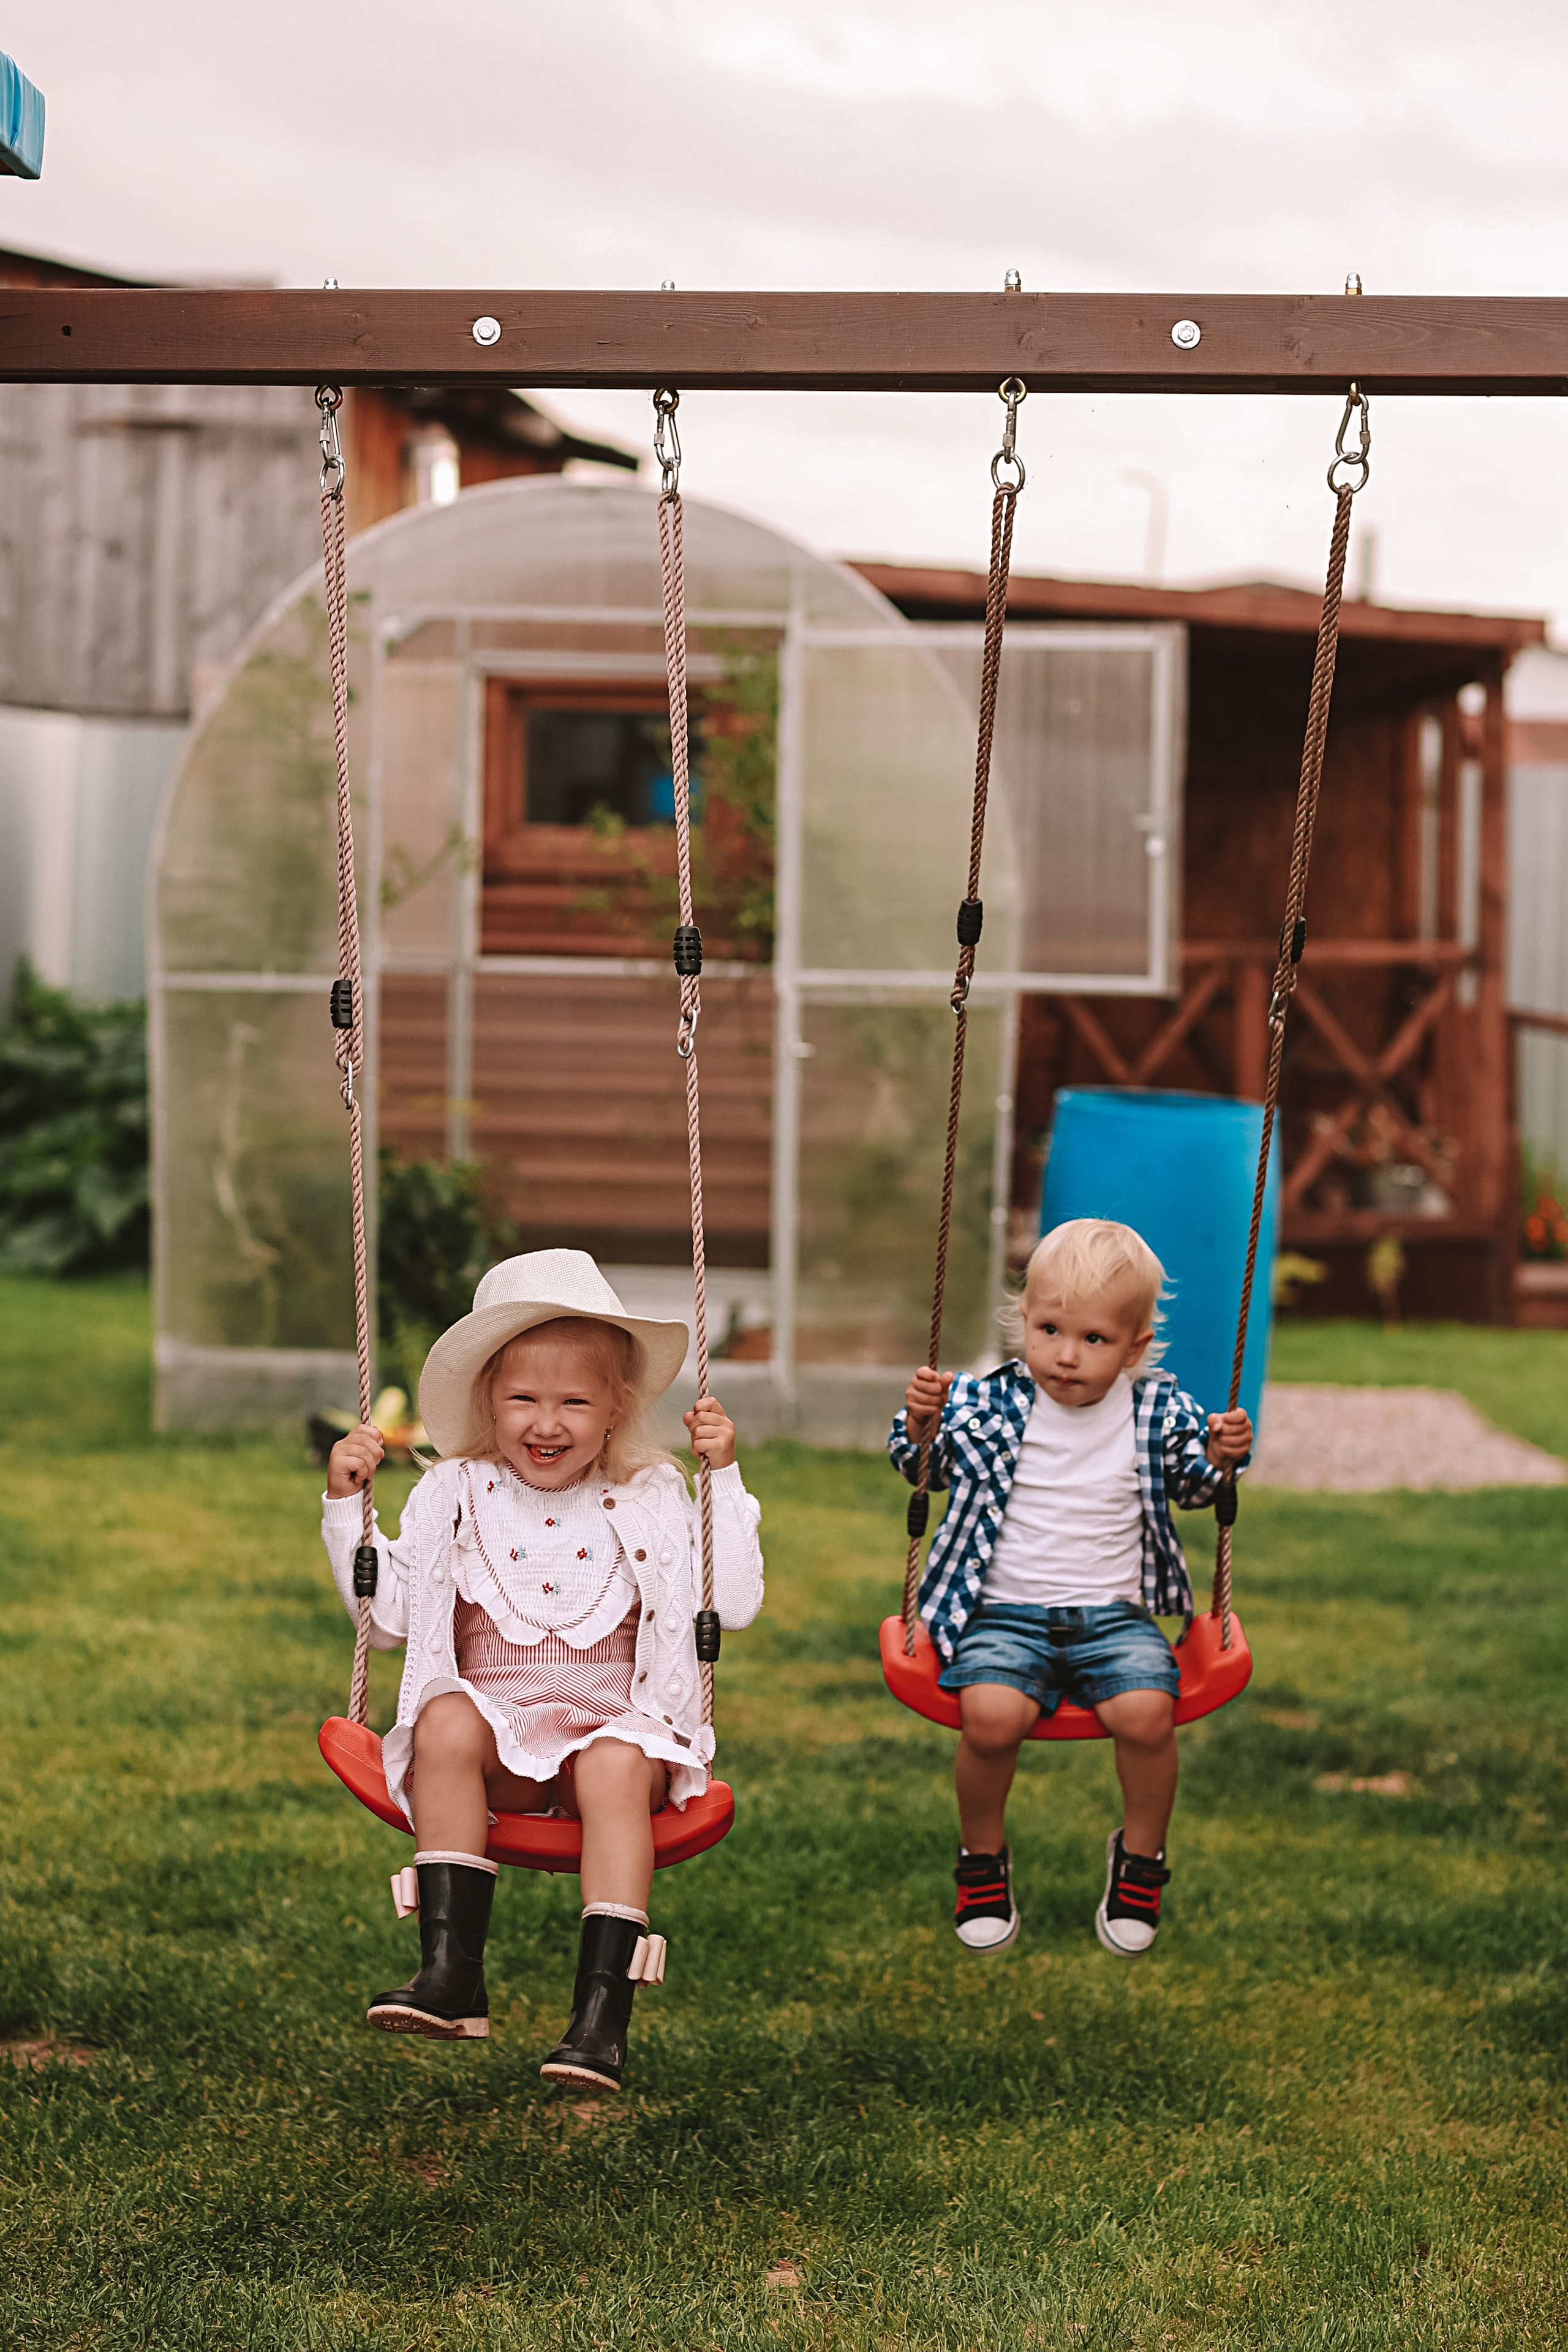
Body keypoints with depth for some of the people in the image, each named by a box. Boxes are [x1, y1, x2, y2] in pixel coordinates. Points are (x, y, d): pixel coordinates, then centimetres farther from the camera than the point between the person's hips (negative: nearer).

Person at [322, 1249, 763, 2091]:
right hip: (495, 1739, 1)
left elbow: (735, 1605, 2)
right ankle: (451, 1971, -36)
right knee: (446, 1721, -32)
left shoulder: (649, 1501, 9)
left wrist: (724, 1476, -1)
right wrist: (347, 1504, 5)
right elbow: (386, 1617, 13)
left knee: (616, 1767, -35)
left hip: (614, 1727, -1)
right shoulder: (454, 1497, 11)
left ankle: (602, 2008, -39)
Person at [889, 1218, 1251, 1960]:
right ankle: (983, 1859, 0)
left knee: (1147, 1712, -27)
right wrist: (921, 1424, -15)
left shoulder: (1156, 1410, 2)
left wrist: (1220, 1459, -4)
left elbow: (1189, 1484, 17)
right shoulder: (988, 1402, -2)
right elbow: (923, 1465, 6)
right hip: (1005, 1613, -1)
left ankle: (1140, 1858, 3)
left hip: (1114, 1614, 1)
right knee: (991, 1715, -30)